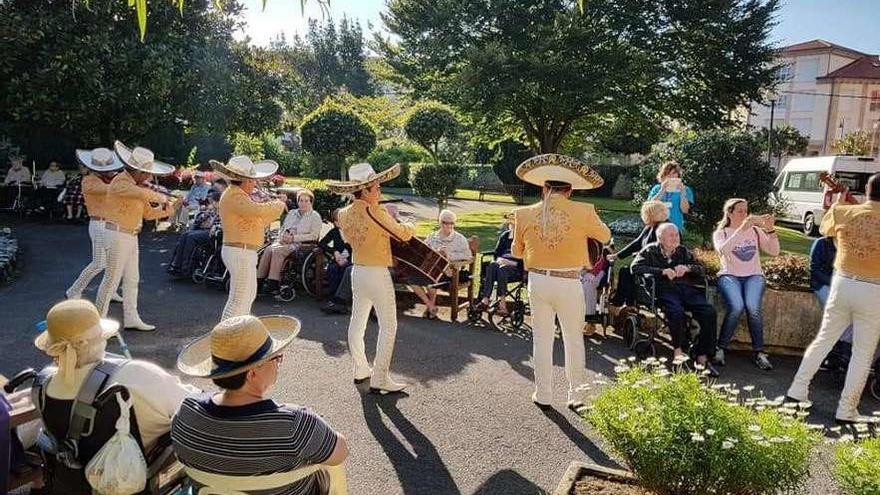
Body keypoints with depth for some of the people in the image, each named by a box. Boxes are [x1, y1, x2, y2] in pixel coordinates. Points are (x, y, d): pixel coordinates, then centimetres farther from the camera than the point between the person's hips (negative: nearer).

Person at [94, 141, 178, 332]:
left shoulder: (136, 185, 13)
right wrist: (161, 198, -19)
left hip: (132, 237, 9)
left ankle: (131, 319, 20)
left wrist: (166, 210, -4)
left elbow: (148, 212, 14)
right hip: (118, 236, -9)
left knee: (132, 279, 12)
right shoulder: (120, 182, -15)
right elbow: (143, 194, -35)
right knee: (112, 279, -5)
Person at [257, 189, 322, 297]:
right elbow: (283, 227, 29)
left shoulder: (315, 216, 4)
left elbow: (314, 236, -7)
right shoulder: (292, 213, 23)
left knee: (277, 251, -31)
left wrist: (293, 238, -14)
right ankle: (259, 279, -26)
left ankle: (273, 283, -31)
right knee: (269, 249, -26)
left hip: (300, 244, -5)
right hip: (284, 241, 6)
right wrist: (283, 236, 3)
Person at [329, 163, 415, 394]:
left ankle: (361, 369, 29)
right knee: (388, 326, 0)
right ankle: (380, 379, 1)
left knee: (357, 321, 16)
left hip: (357, 270, 8)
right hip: (377, 273, -8)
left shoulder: (344, 214, 2)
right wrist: (410, 225, 8)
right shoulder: (375, 212, -21)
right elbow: (402, 233, -12)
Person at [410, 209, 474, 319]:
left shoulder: (460, 239, 3)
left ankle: (432, 305, 1)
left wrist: (449, 255, -15)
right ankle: (430, 306, 0)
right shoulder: (432, 237, 15)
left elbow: (468, 257, -5)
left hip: (449, 272, -4)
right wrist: (436, 253, -11)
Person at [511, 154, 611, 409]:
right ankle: (576, 396, 24)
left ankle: (543, 395, 23)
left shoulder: (525, 214, -5)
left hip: (538, 281, 2)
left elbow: (517, 251, 7)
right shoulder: (583, 212, -11)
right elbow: (606, 236, 6)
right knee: (574, 340, 14)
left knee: (542, 339, 14)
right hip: (569, 284, -1)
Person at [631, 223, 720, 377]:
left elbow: (701, 270, 21)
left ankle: (702, 356, -14)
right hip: (664, 290, -4)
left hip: (687, 289, 4)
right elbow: (635, 267, -1)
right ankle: (678, 349, -11)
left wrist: (688, 268, -3)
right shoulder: (650, 251, 15)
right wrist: (662, 271, -9)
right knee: (677, 312, -36)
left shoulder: (684, 251, 26)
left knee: (710, 313, -23)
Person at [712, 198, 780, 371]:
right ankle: (720, 348, -15)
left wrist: (770, 230, -8)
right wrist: (742, 228, -23)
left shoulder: (755, 231, 16)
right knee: (736, 307, -31)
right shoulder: (720, 233, 7)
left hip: (754, 276, 2)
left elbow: (774, 252, 6)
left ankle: (759, 352, -17)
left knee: (753, 308, -28)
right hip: (730, 276, -2)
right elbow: (723, 250, -16)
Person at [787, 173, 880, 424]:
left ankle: (798, 389, 20)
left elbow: (824, 229, 18)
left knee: (823, 340, 16)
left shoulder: (844, 212, -3)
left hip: (843, 284, 3)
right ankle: (846, 410, 12)